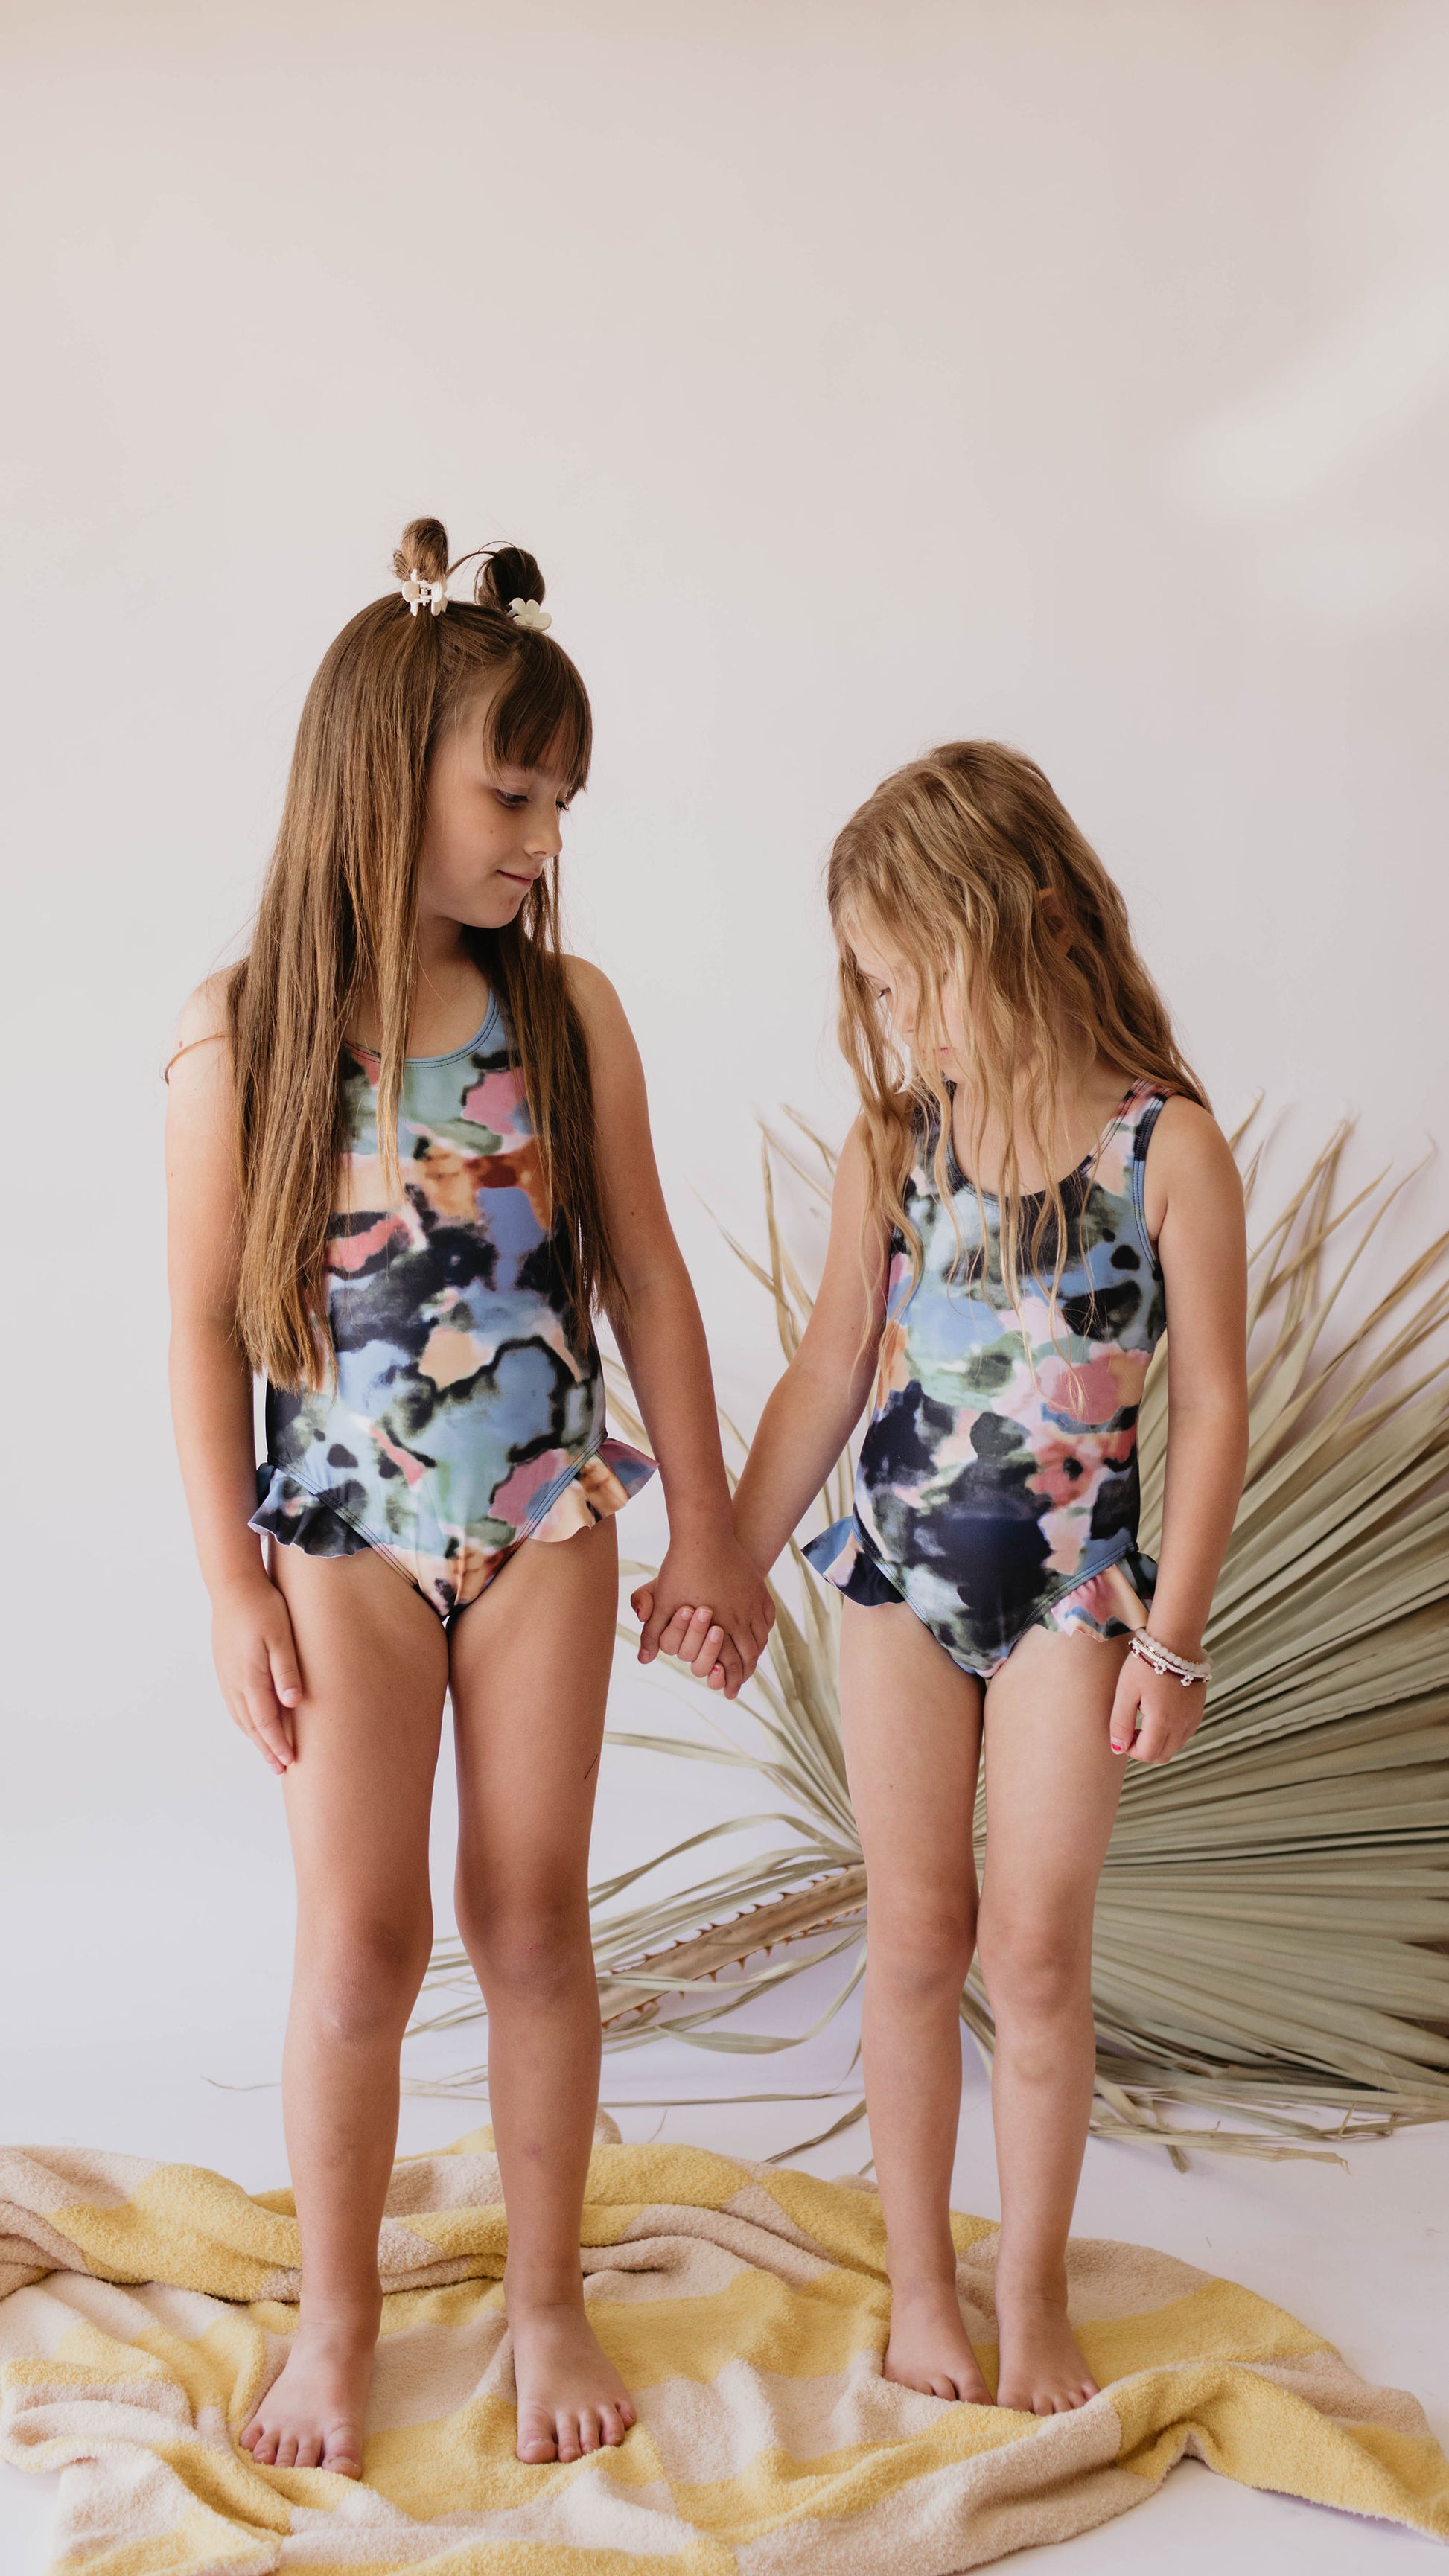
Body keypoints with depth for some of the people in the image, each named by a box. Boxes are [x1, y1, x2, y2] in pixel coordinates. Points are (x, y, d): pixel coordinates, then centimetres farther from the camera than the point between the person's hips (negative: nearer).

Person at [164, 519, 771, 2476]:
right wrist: (234, 1586, -5)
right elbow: (206, 1324, -5)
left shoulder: (566, 1014, -4)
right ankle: (337, 2316, 25)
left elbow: (643, 1271, 2)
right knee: (362, 1939, 3)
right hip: (344, 1533, -1)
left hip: (546, 1521, 2)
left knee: (534, 1921, 9)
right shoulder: (242, 1035, -9)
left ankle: (547, 2299, 27)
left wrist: (705, 1526, 5)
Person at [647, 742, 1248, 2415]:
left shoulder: (1166, 1146, -12)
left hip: (1072, 1588, -2)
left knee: (1036, 1951, 3)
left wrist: (1172, 1636, -7)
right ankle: (919, 2280, 26)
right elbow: (830, 1370, 5)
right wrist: (733, 1564, 6)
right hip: (901, 1575, 3)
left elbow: (1211, 1403, -7)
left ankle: (1031, 2290, 23)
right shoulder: (891, 1144, -3)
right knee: (915, 1939, 9)